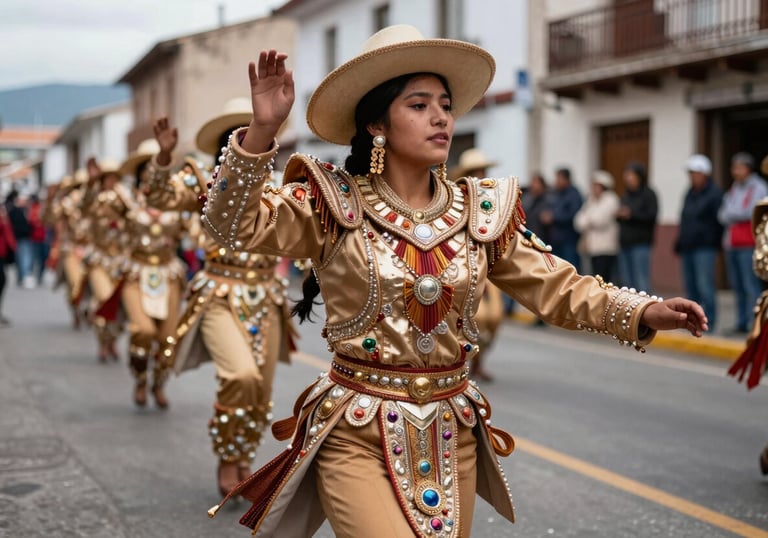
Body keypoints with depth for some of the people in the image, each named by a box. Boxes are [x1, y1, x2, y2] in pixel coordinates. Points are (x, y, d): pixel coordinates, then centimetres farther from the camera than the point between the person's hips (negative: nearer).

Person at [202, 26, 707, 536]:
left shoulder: (480, 211, 4)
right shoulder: (337, 205, -6)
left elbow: (557, 287, 5)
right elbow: (234, 225, -15)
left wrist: (645, 312, -10)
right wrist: (262, 129, -29)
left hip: (451, 436, 4)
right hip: (359, 437, -4)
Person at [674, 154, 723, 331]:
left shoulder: (714, 193, -6)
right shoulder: (690, 194, 18)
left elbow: (719, 220, -10)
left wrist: (714, 242, -12)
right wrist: (680, 243, 15)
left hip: (705, 248, -8)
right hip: (688, 247, 8)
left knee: (705, 285, -11)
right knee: (691, 287, 9)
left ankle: (708, 321, -7)